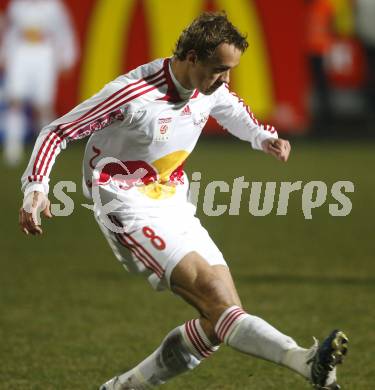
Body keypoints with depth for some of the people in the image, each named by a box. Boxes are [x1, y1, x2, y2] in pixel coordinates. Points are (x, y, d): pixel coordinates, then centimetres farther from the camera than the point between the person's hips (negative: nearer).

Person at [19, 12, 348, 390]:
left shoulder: (210, 90, 1)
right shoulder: (132, 93, -20)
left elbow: (233, 109, 27)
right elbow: (57, 132, -14)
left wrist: (264, 137, 7)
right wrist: (36, 188, -28)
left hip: (175, 208, 8)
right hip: (130, 212, -8)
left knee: (218, 321, -2)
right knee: (213, 294, -25)